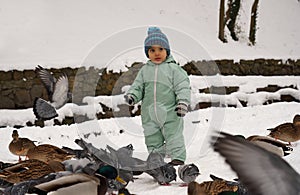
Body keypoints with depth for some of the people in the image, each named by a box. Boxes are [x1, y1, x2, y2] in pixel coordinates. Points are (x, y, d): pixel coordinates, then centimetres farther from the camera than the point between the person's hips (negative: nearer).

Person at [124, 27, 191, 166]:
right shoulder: (145, 70, 9)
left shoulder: (173, 68, -4)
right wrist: (131, 95, -9)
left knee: (174, 136, -1)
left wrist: (183, 102, -17)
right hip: (150, 114, 5)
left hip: (170, 112, -4)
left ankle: (178, 157, 5)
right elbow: (138, 86, 10)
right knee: (152, 139, 13)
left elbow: (183, 87, -7)